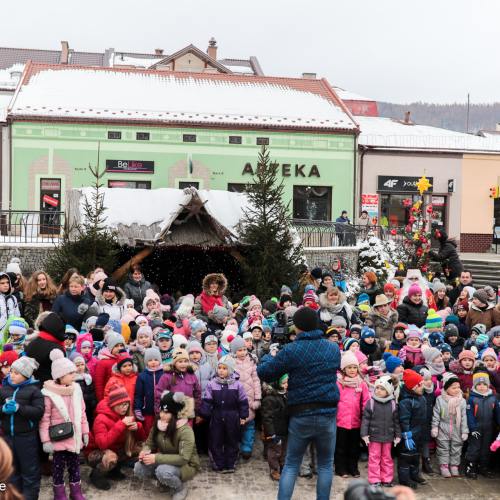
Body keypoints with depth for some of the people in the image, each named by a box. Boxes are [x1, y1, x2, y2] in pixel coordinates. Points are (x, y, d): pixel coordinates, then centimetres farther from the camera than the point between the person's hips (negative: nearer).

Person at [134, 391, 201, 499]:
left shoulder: (185, 431, -25)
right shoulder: (159, 424, -4)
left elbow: (183, 458, -31)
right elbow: (149, 444, 1)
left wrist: (156, 458, -35)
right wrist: (145, 452, -25)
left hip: (187, 465, -7)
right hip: (166, 462, 7)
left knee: (163, 471, -37)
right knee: (138, 469, -15)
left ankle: (181, 488, -6)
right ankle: (165, 481, 8)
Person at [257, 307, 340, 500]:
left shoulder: (290, 351, -9)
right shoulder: (334, 348, 4)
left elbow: (263, 373, -5)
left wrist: (270, 356, 18)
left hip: (300, 417, -2)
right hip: (328, 415, 2)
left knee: (291, 465, 13)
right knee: (326, 464, 16)